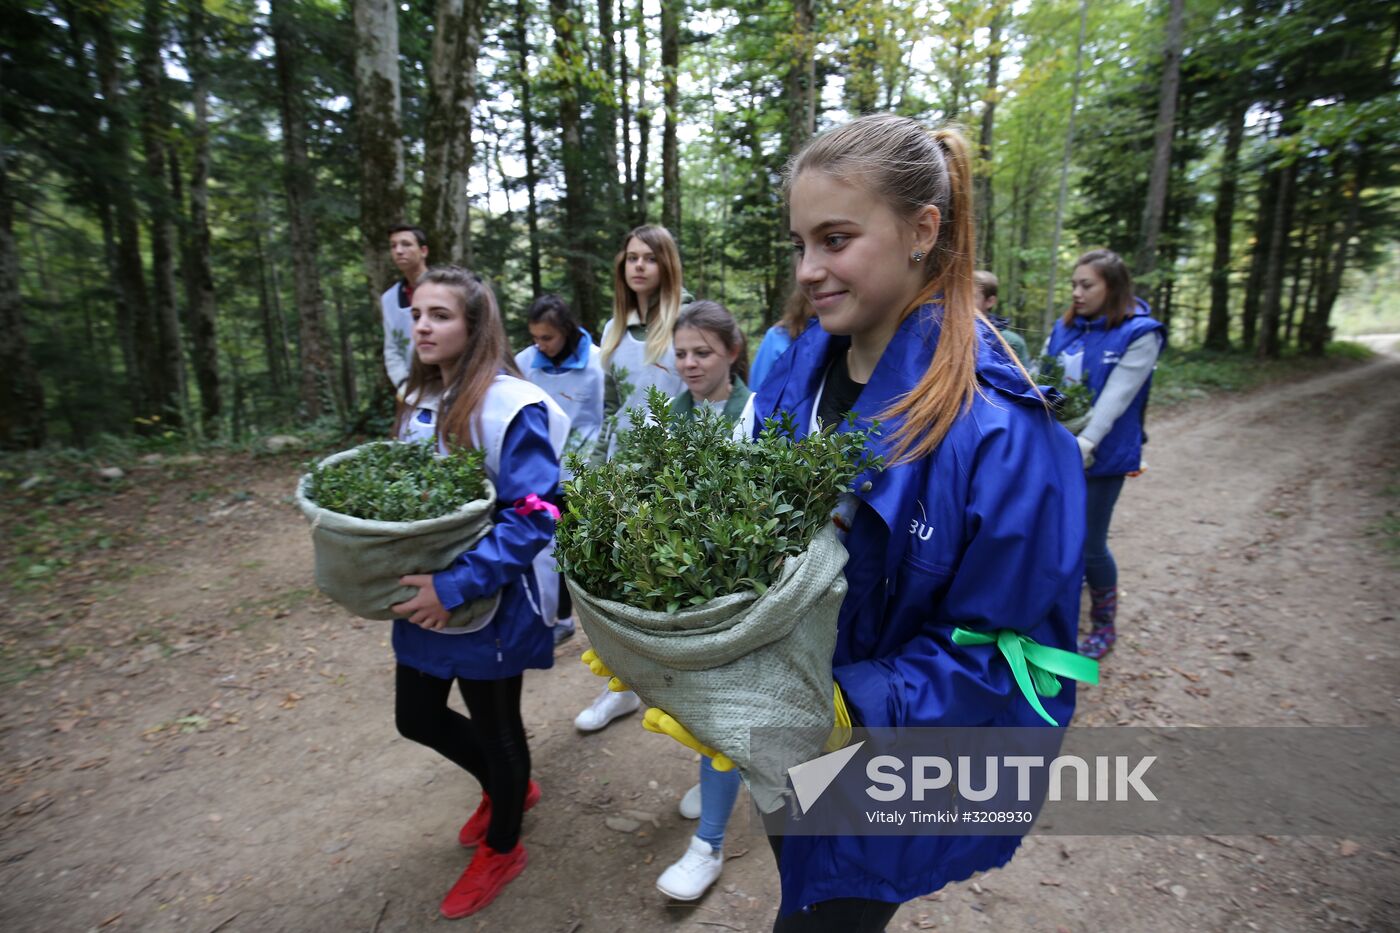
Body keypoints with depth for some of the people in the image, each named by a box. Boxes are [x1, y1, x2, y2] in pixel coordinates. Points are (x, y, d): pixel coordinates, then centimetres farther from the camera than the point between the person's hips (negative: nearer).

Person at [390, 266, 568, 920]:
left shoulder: (512, 406, -21)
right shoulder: (419, 399, 4)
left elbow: (534, 518, -25)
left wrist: (455, 585, -29)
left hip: (489, 602, -8)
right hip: (424, 596, 8)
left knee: (494, 725, 13)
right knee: (416, 718, 21)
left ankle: (502, 849, 42)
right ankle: (506, 787, 49)